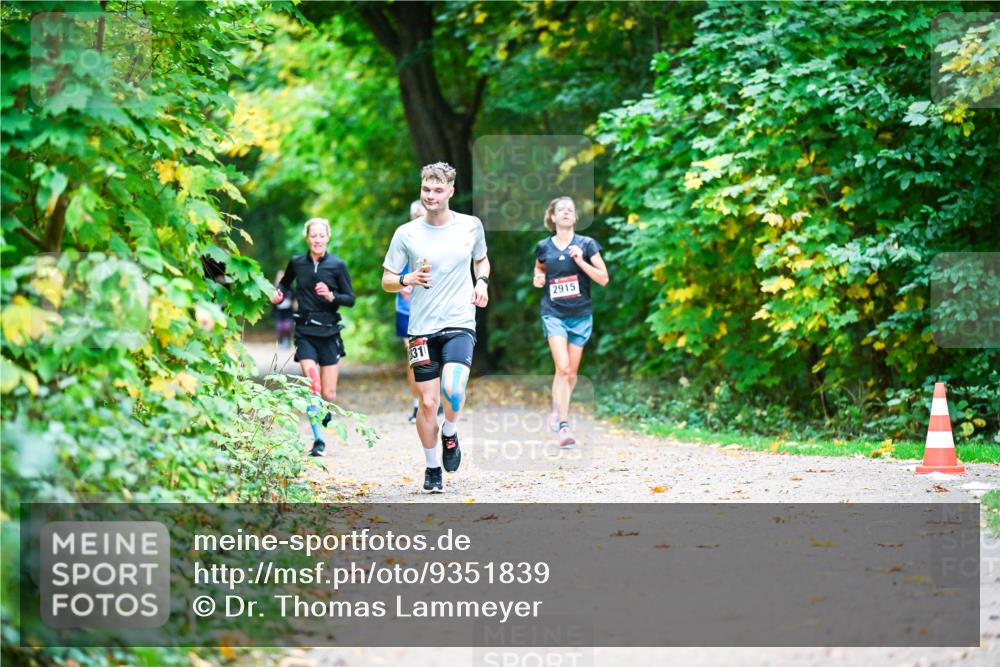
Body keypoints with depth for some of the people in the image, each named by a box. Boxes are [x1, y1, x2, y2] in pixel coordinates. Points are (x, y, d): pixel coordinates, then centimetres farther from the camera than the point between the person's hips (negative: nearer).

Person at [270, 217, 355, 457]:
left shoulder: (337, 265, -2)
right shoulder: (296, 263, 3)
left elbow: (351, 299, 1)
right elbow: (285, 283, 23)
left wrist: (331, 296, -17)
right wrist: (279, 293, 1)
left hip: (329, 332, 0)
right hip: (305, 332, 0)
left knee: (328, 394, 1)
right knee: (313, 386, -16)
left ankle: (326, 413, 37)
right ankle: (318, 440, -7)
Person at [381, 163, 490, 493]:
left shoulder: (471, 226, 4)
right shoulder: (406, 233, -1)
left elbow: (481, 259, 24)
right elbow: (386, 281, 5)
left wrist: (482, 282, 3)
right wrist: (408, 279, -17)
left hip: (460, 324, -1)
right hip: (422, 329, 1)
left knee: (452, 389, -24)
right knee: (428, 401, 0)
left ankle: (450, 434, 9)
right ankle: (432, 468, 20)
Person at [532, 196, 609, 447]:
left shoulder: (586, 244, -1)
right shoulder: (544, 247, 3)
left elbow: (603, 278, -4)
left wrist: (581, 261, -15)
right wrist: (538, 279, 2)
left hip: (581, 315, 1)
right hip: (553, 313, -1)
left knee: (572, 372, 8)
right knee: (562, 368, -17)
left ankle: (557, 407, 36)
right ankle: (564, 426, -17)